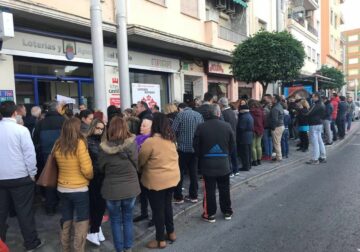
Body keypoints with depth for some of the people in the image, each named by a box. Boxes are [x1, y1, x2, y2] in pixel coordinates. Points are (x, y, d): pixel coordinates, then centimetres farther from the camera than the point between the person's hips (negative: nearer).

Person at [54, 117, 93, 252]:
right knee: (81, 222, 10)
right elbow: (87, 169, -18)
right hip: (79, 189, -6)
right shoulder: (80, 143, -18)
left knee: (66, 221, 21)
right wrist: (91, 176, 0)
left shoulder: (57, 145, -2)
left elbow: (57, 165, 7)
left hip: (62, 188, 6)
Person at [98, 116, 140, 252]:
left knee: (115, 220, 18)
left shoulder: (104, 147, -16)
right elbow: (136, 165, -4)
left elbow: (101, 168, -1)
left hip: (112, 189, -1)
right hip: (130, 187, 1)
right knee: (128, 219, 20)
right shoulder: (132, 144, -15)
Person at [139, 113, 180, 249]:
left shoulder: (150, 142, -21)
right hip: (172, 177, 7)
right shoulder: (171, 139, 1)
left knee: (157, 209, 7)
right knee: (167, 205, 22)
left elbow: (140, 161, -10)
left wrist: (140, 170, 10)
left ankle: (160, 240, 20)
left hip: (157, 180, -7)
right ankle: (171, 233, 35)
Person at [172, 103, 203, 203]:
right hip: (196, 148, 5)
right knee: (193, 172, 12)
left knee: (180, 172, 5)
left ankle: (178, 197, 10)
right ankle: (193, 195, 19)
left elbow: (173, 130, -10)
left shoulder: (180, 115, -7)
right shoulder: (199, 115, 8)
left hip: (183, 147, -4)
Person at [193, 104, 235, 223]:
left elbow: (196, 145, -3)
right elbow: (232, 144, 2)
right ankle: (227, 212, 28)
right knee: (224, 189, 15)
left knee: (209, 190, 6)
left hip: (207, 163, -2)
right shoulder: (227, 126, -5)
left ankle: (210, 214, 15)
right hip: (223, 162, 2)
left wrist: (201, 157, 13)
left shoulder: (201, 127, -9)